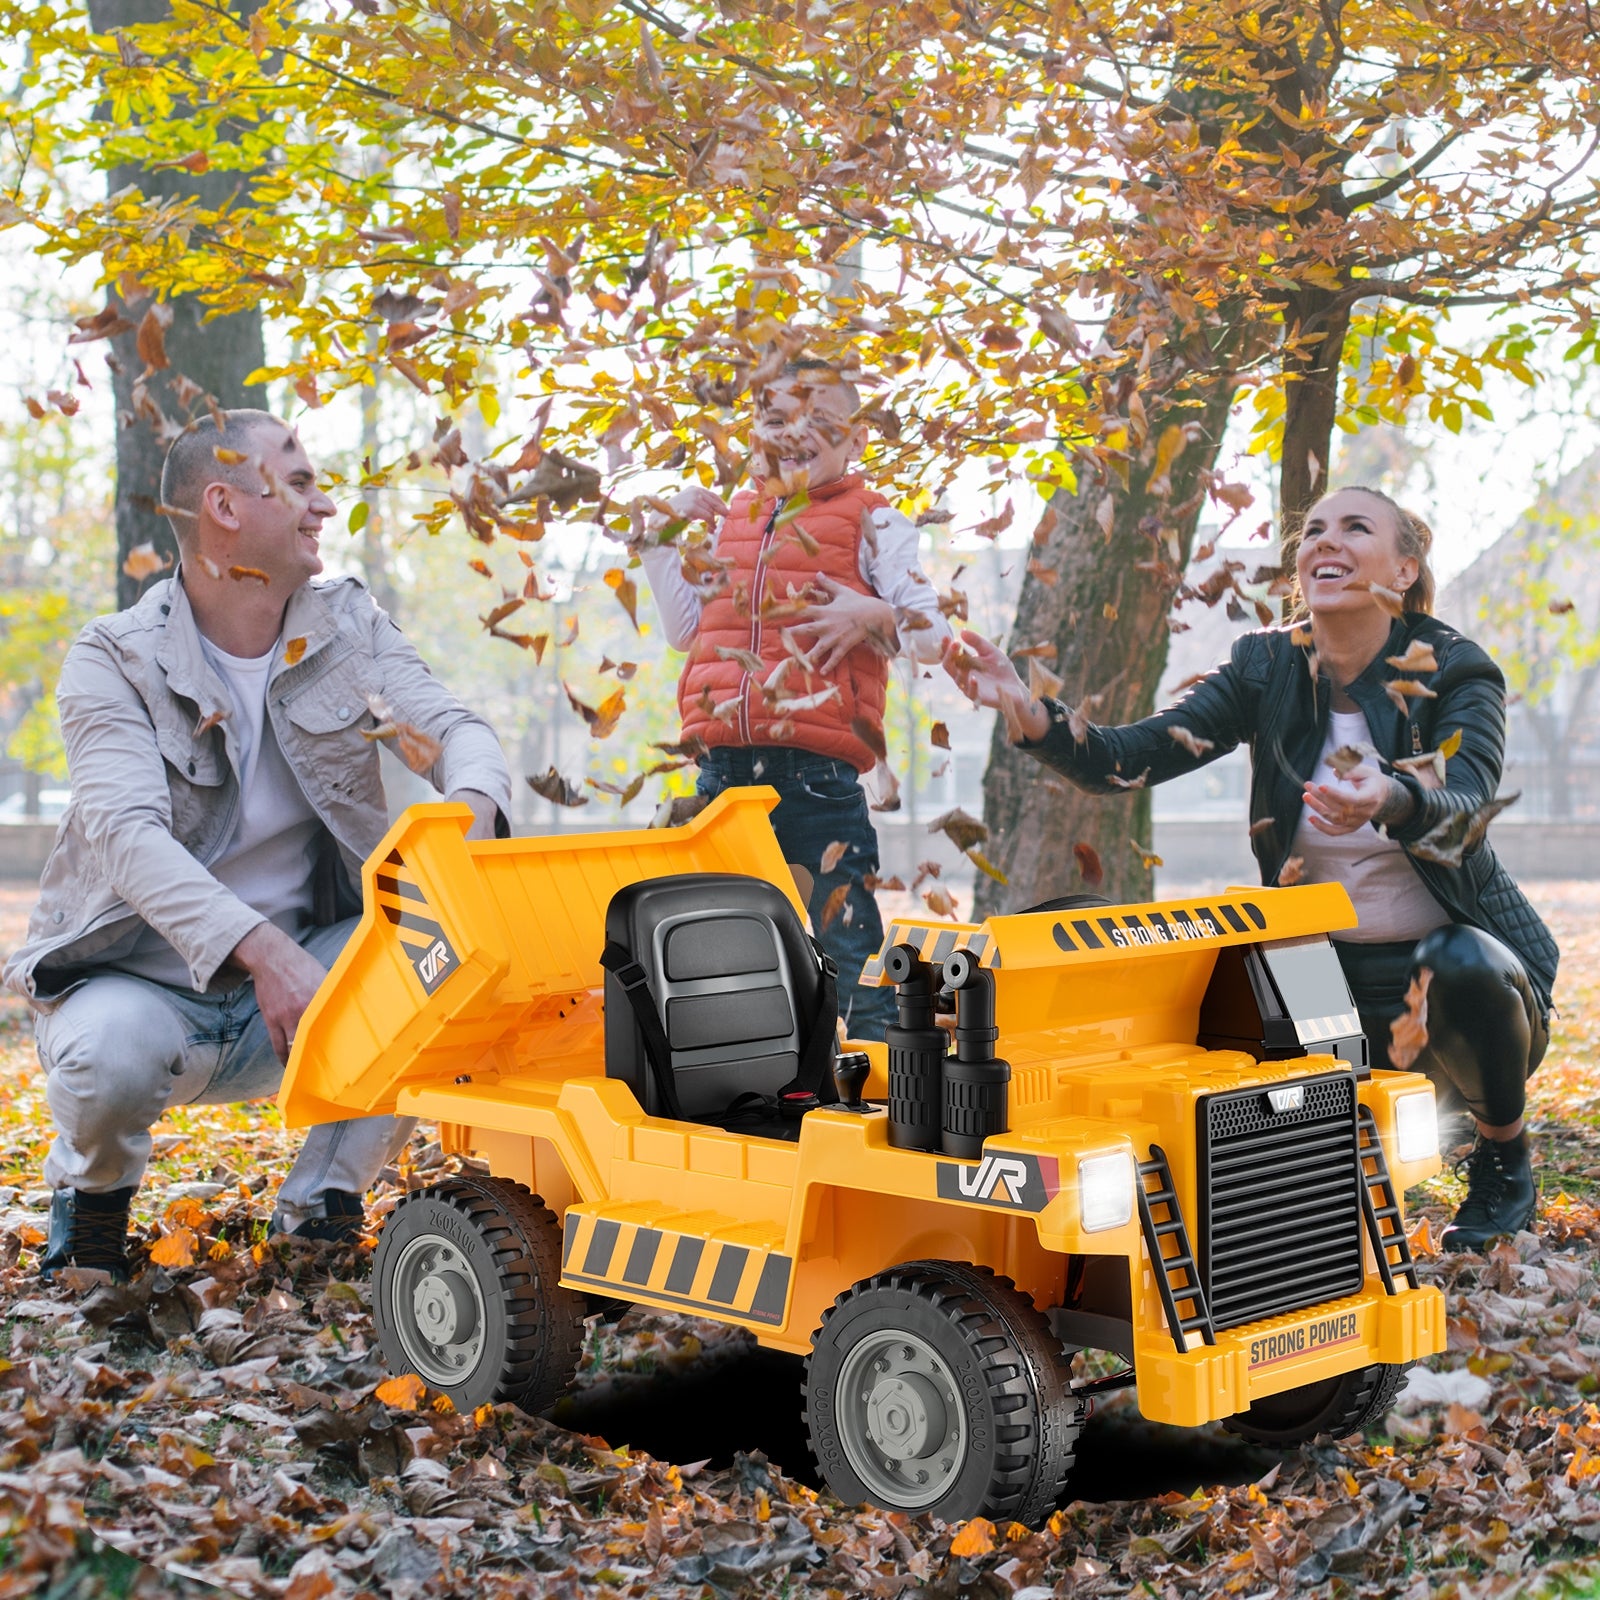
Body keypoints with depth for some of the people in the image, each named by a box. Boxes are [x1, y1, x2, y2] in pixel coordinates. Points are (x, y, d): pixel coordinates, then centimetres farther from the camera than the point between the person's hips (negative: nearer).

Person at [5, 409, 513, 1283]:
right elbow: (129, 833, -26)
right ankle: (92, 1191, 2)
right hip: (139, 979, -4)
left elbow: (453, 726, -8)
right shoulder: (114, 661, -12)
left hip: (293, 976, 4)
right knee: (107, 1056, -37)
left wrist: (473, 804, -35)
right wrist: (260, 949, -43)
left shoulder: (348, 625, 4)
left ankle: (319, 1210, -3)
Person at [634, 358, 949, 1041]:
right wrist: (663, 541, 20)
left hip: (819, 772, -5)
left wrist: (873, 614, -20)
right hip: (724, 767, 5)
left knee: (848, 938, -5)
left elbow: (932, 634, -2)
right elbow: (685, 630, 23)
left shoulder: (872, 521, 4)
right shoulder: (731, 521, 19)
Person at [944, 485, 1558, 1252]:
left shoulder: (1455, 673, -10)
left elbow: (1463, 810, -30)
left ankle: (1503, 1156, -5)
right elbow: (1131, 756, -11)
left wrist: (1389, 801, -54)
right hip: (1328, 975, 3)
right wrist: (1025, 712, -30)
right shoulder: (1268, 668, -1)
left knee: (1460, 961, -36)